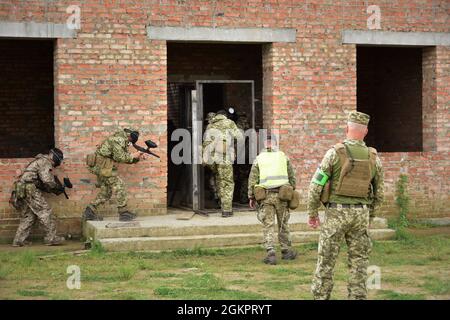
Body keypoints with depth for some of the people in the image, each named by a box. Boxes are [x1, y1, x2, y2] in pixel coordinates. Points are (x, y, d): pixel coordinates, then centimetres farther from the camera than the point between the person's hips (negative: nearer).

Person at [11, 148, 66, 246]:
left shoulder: (39, 161, 27)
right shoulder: (45, 161, -5)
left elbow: (42, 185, 25)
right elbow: (47, 180, -17)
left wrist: (54, 190, 15)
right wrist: (57, 187, -1)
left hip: (21, 190, 10)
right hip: (30, 190, -10)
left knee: (28, 216, 14)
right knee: (45, 212, -6)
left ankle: (19, 240, 12)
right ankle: (51, 238, -5)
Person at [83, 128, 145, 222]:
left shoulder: (124, 140, 18)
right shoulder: (119, 138, -14)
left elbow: (126, 158, 21)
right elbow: (118, 157, -21)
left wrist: (137, 158, 6)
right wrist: (133, 156, -10)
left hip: (100, 166, 10)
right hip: (102, 164, -10)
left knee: (106, 192, 12)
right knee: (119, 186, -6)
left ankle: (90, 212, 11)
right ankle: (124, 213, -3)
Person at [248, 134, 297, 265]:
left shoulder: (258, 159, 5)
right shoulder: (283, 157, 8)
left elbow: (252, 179, 2)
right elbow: (292, 176, 8)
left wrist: (251, 197, 7)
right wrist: (292, 191, 17)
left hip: (265, 196, -1)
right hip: (282, 195, 1)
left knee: (268, 225, 0)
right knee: (283, 224, 13)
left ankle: (271, 253, -11)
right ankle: (286, 251, 20)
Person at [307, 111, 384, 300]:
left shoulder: (335, 153, -10)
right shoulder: (373, 158, 2)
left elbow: (316, 185, -10)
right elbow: (379, 192, 9)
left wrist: (312, 213, 1)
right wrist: (370, 216, 22)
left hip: (336, 213, -3)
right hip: (360, 214, 3)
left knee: (326, 260, 5)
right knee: (359, 261, 8)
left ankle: (320, 297, 7)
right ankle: (357, 297, 5)